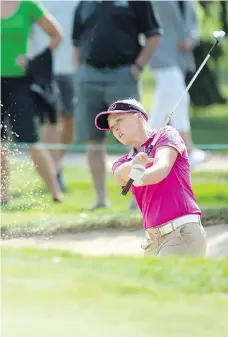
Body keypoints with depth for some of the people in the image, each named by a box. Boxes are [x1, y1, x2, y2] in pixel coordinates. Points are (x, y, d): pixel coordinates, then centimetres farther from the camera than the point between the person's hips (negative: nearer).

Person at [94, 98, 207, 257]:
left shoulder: (166, 135, 5)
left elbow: (162, 168, -14)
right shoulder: (123, 163, 19)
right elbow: (122, 174, -7)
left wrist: (139, 178, -37)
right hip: (154, 240, 7)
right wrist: (135, 165, -32)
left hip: (183, 232, -7)